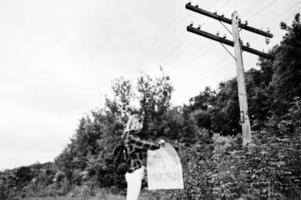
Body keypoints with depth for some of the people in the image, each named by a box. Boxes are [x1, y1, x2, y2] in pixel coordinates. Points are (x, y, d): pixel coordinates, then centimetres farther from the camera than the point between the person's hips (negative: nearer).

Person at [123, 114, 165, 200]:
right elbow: (147, 145, -16)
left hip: (135, 173, 10)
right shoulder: (131, 137, -16)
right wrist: (160, 143, 1)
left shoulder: (133, 136, 14)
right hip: (135, 173, -10)